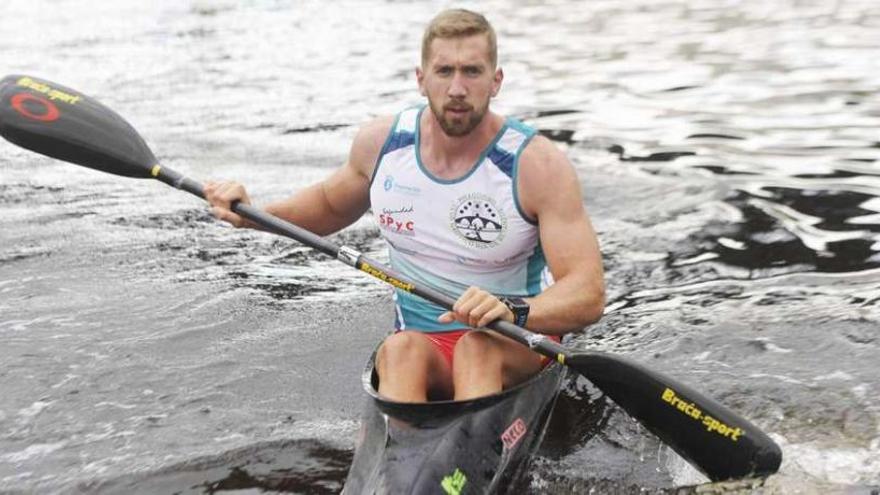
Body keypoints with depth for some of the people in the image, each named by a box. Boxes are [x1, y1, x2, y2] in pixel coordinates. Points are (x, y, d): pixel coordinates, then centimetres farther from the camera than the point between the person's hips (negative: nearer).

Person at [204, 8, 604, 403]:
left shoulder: (538, 165, -13)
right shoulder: (380, 143, -1)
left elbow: (589, 295, -19)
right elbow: (331, 206, 22)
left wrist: (513, 310, -40)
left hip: (518, 345, -2)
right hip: (422, 344, 2)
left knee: (478, 346, -36)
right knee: (399, 350, -33)